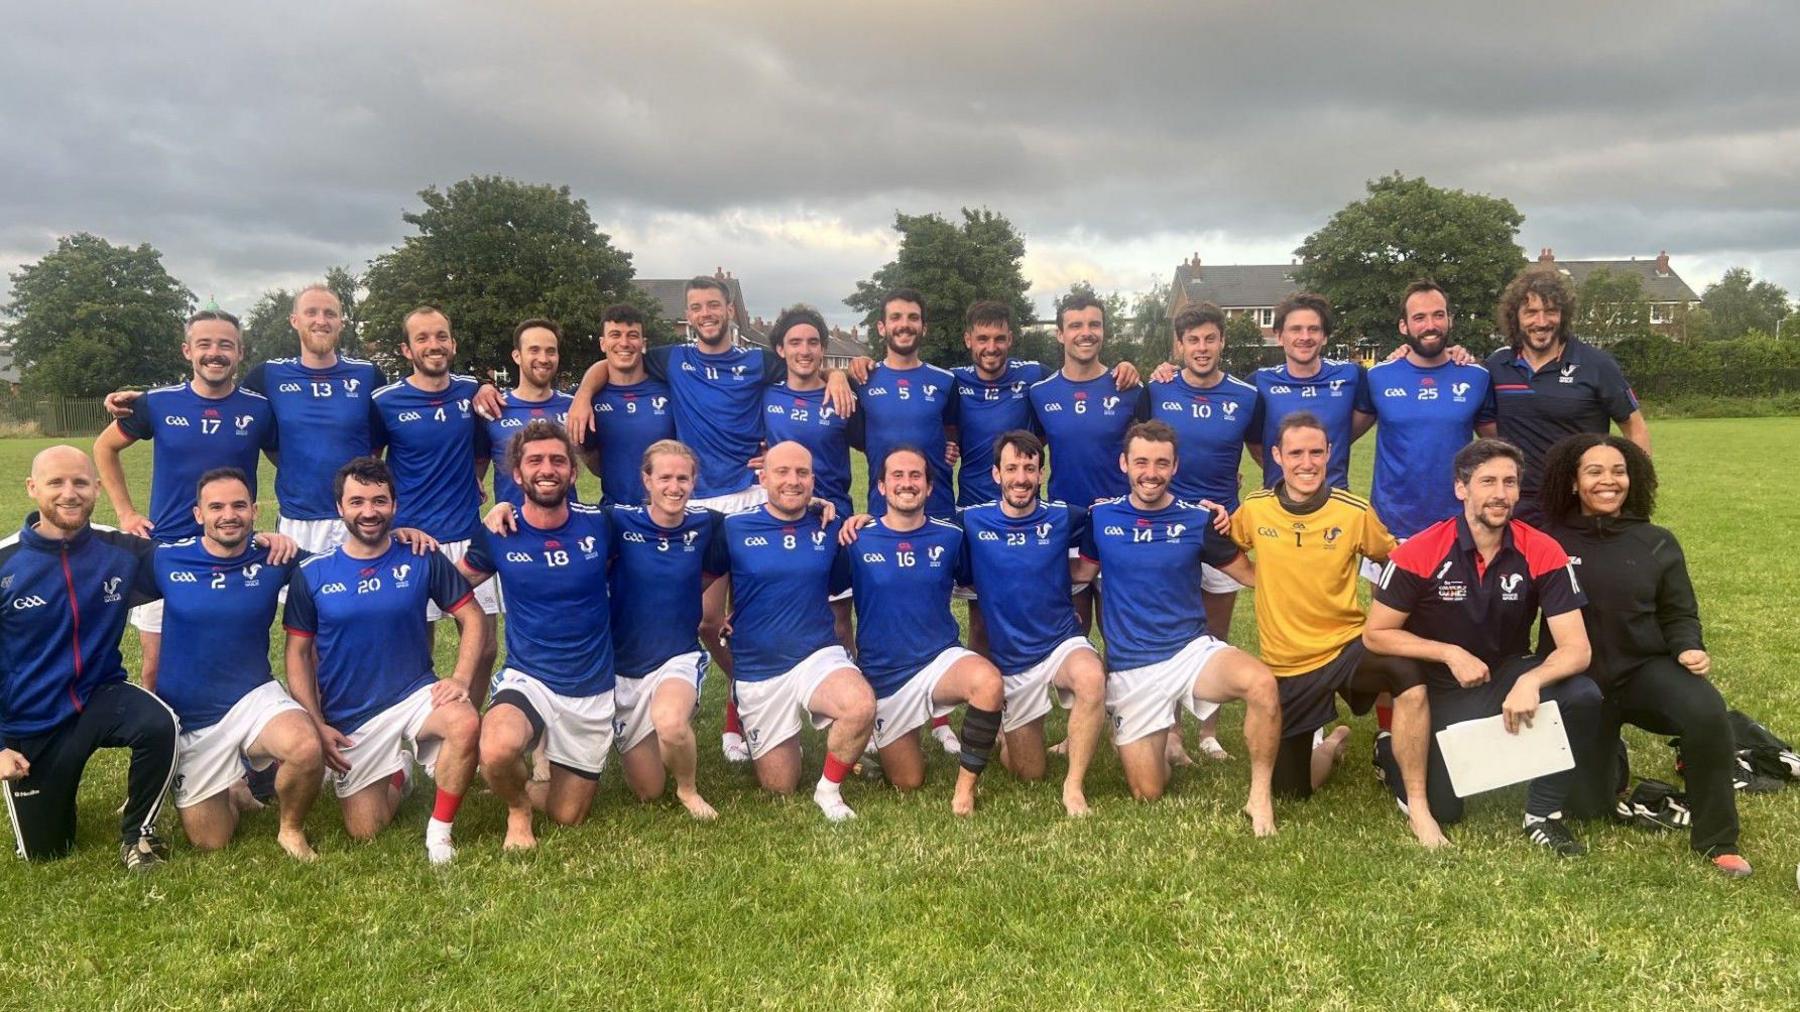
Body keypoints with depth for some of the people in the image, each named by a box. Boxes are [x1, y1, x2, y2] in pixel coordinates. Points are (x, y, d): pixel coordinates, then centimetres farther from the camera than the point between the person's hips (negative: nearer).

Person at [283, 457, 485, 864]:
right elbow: (299, 652, 2)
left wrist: (461, 679, -15)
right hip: (350, 717, 1)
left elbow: (471, 617, 0)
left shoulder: (422, 559, -5)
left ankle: (439, 830, -12)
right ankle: (398, 772, 35)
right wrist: (316, 724, -6)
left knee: (466, 724, -35)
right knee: (364, 832, 1)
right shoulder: (312, 575, -3)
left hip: (414, 694, -1)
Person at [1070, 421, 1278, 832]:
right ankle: (1157, 741, 37)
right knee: (1147, 794, 3)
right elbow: (1082, 572, 12)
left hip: (1192, 651, 0)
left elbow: (1254, 575, 5)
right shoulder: (1101, 517, 0)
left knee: (1262, 684, -33)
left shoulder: (1198, 520, -2)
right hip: (1130, 667, 1)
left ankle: (1260, 795, -12)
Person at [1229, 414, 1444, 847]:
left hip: (1347, 647, -2)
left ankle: (1416, 803, -22)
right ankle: (1331, 746, 44)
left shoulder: (1355, 512, -8)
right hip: (1285, 666, 2)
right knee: (1293, 792, 9)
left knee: (1409, 674, -37)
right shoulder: (1253, 509, -4)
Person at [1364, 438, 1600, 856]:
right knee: (1441, 809, -9)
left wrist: (1530, 681, -38)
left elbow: (1575, 648, -18)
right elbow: (1375, 634, -11)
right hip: (1442, 689, -2)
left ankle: (1543, 814, -8)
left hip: (1510, 673, 2)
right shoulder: (1420, 553, -18)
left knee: (1583, 697, -29)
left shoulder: (1542, 552, -14)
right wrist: (1451, 654, -21)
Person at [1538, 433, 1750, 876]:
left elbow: (1679, 615, 5)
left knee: (1707, 711, -34)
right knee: (1587, 804, -3)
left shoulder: (1657, 543, 1)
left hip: (1645, 667, 1)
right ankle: (1607, 749, 35)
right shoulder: (1550, 542, -5)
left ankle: (1715, 839, -13)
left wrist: (1690, 649, -15)